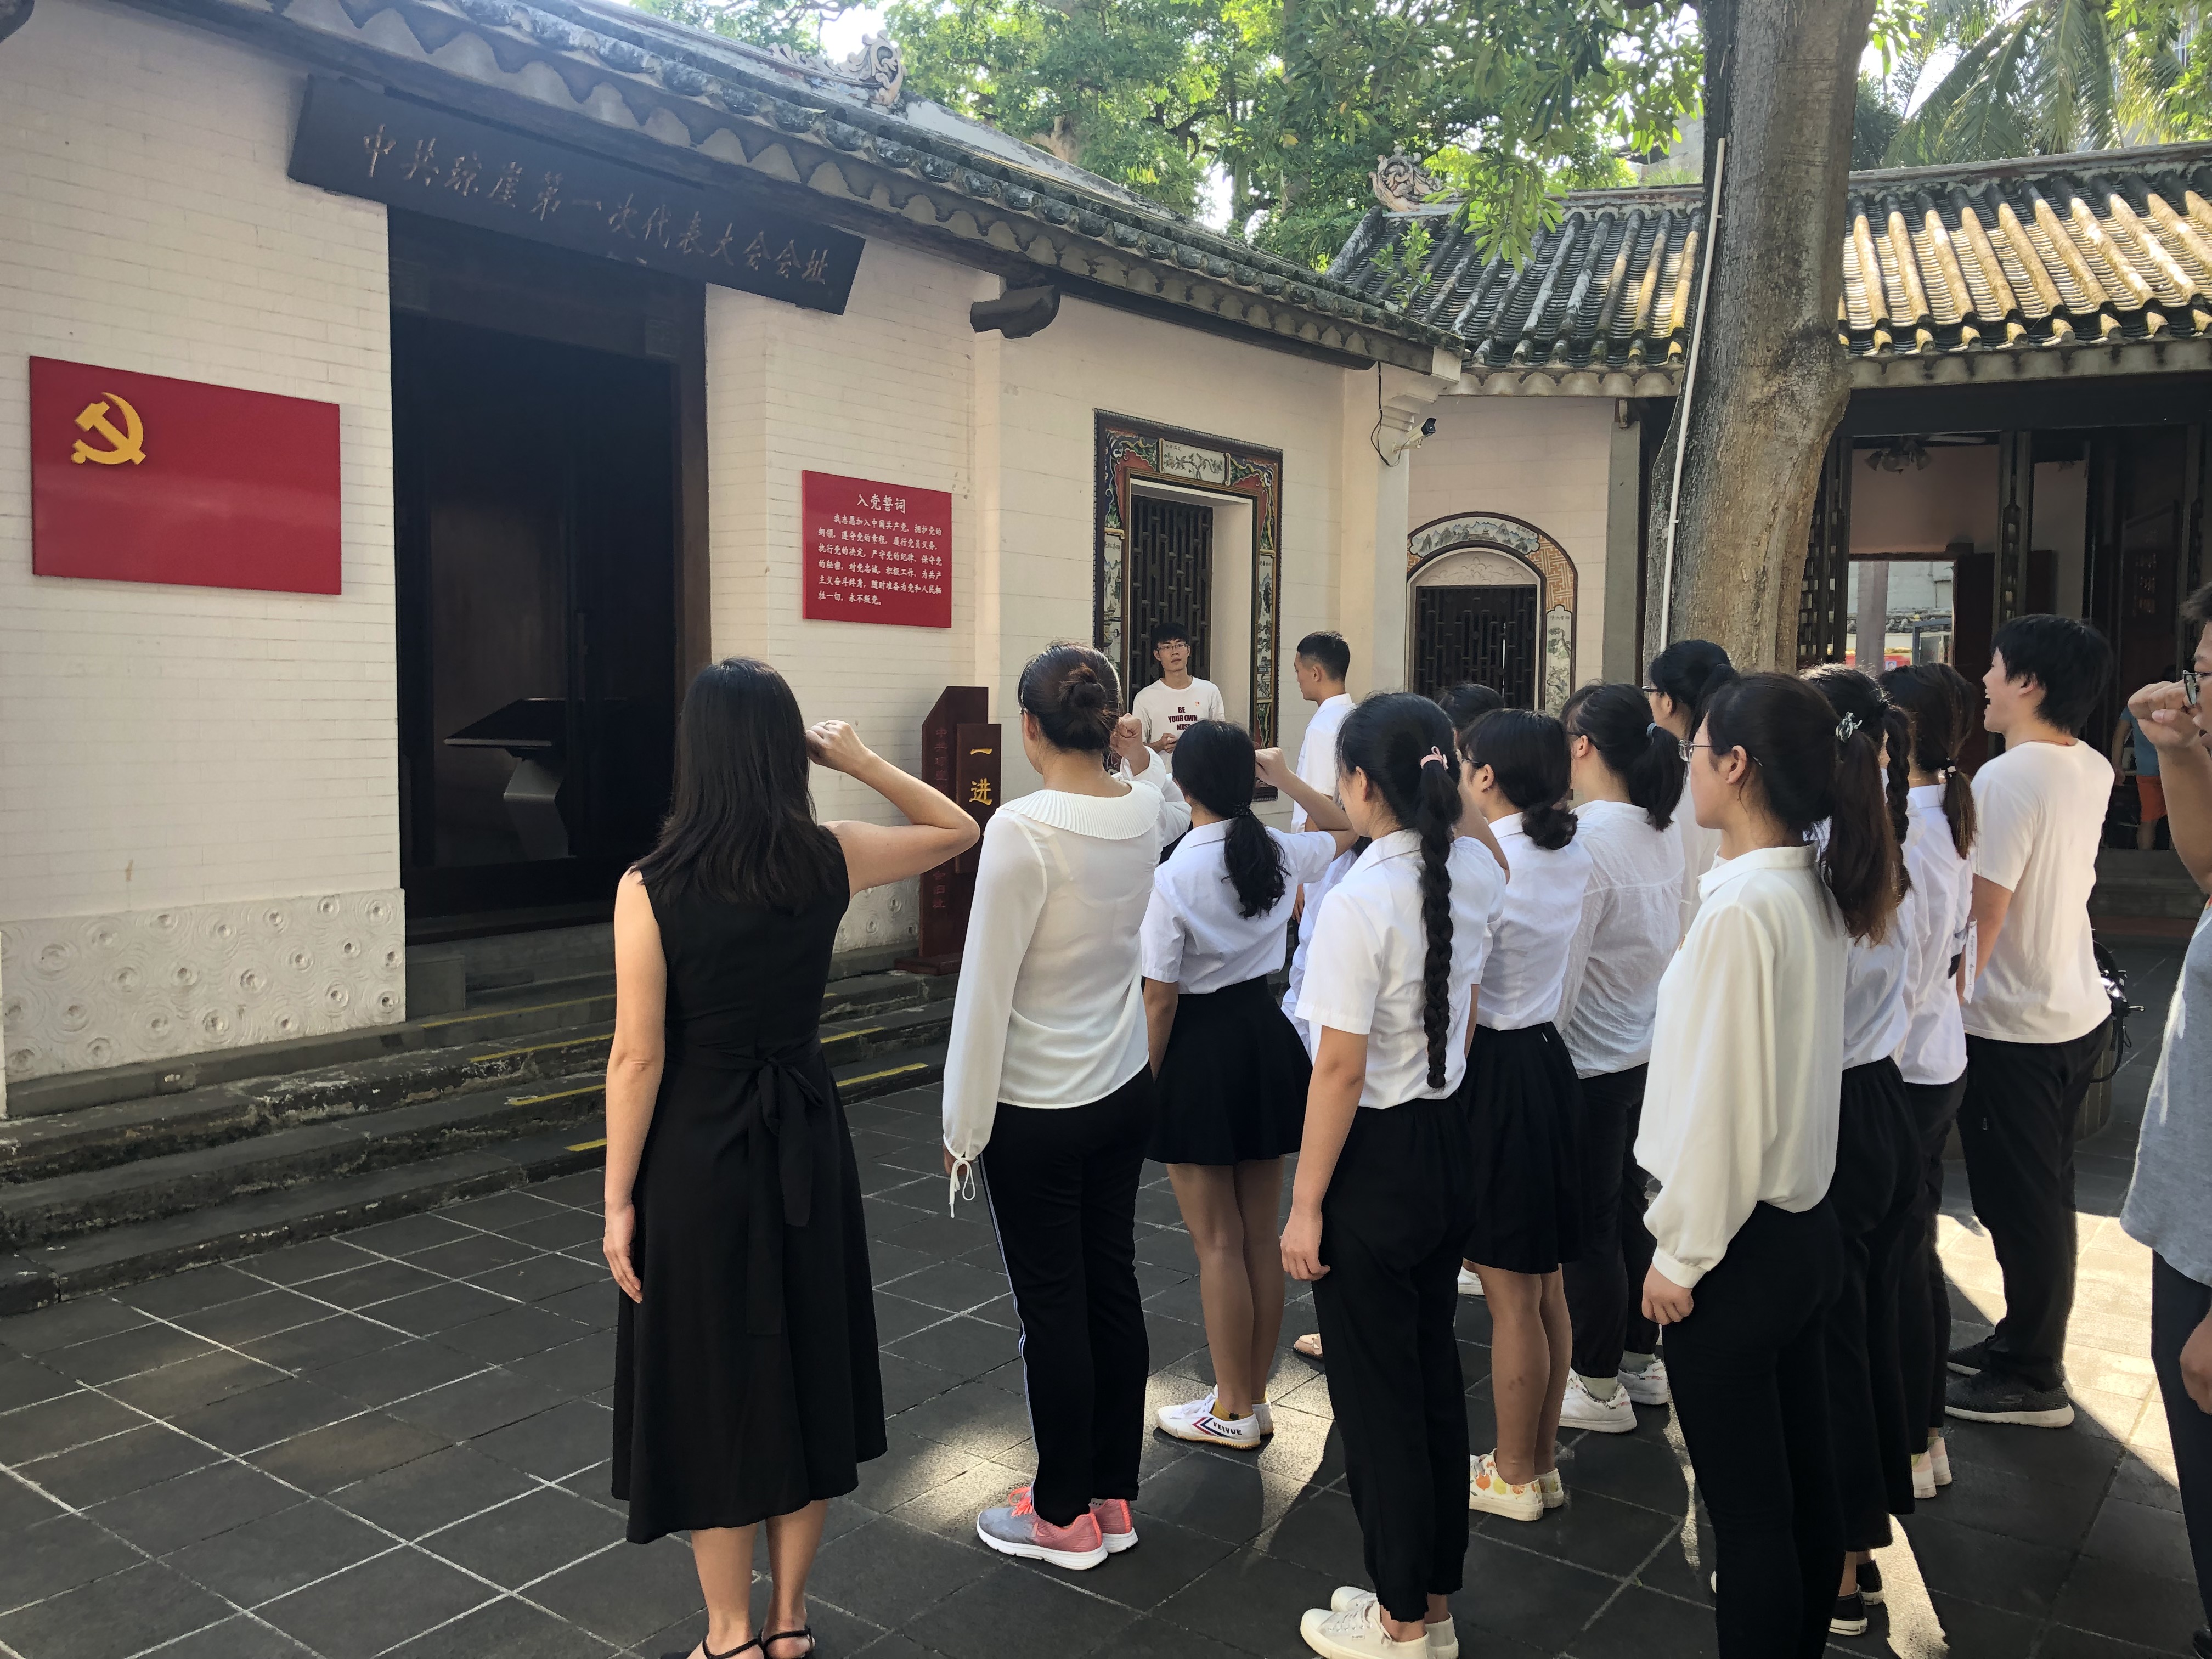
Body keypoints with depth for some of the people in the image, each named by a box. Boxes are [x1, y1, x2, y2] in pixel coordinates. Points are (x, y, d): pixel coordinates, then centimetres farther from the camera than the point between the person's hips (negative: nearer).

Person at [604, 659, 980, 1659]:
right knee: (806, 1369, 17)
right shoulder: (830, 861, -8)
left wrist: (619, 1200, -4)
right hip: (805, 1142, 3)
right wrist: (859, 760, 4)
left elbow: (639, 1058, -13)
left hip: (698, 1154, -3)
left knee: (712, 1387, 11)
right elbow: (957, 831, 9)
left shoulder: (650, 889, -16)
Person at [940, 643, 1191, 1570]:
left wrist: (963, 1126, -10)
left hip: (1036, 1110, -7)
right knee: (1111, 1284, 16)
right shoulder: (1142, 811, -3)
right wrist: (1139, 758, 10)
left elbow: (986, 988, -19)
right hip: (1125, 1091, 7)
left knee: (1052, 1304, 7)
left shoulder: (1022, 830, -23)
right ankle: (1113, 1499, 30)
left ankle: (1064, 1517, 23)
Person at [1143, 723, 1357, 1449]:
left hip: (1199, 1049, -6)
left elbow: (1160, 999, -16)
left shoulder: (1172, 877, -19)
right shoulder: (1279, 852, -4)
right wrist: (1284, 776, 16)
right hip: (1266, 1033, 6)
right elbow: (1344, 829, 20)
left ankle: (1232, 1412, 18)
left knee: (1218, 1244, 6)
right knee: (1260, 1236, 15)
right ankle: (1254, 1398, 27)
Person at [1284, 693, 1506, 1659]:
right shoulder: (1475, 874, -2)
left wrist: (1306, 1207, -13)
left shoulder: (1358, 903, -24)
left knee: (1376, 1397, 8)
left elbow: (1341, 1071, -21)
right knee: (1434, 1375, 19)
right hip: (1449, 1145, 8)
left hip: (1377, 1159, -8)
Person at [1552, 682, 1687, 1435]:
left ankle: (1598, 1386, 19)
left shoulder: (1585, 842, -23)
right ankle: (1641, 1359, 34)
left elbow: (1560, 973, -20)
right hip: (1646, 1052, 8)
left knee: (1585, 1227, 6)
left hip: (1590, 1060, -8)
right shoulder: (1659, 834, 3)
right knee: (1626, 1207, 20)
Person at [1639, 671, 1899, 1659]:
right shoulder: (1817, 890, 4)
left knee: (1746, 1512, 4)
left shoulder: (1741, 908, -22)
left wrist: (1679, 1256, -13)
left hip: (1739, 1247, -9)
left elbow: (1718, 1101, -21)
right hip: (1804, 1229, 9)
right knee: (1803, 1489, 19)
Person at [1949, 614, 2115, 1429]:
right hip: (2077, 1012, 9)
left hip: (2012, 1026, -9)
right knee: (2046, 1193, 19)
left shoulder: (2006, 780, -22)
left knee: (2019, 1202, 3)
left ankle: (2032, 1379, 16)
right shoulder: (2093, 771, 3)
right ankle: (2026, 1339, 34)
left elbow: (1980, 917, -22)